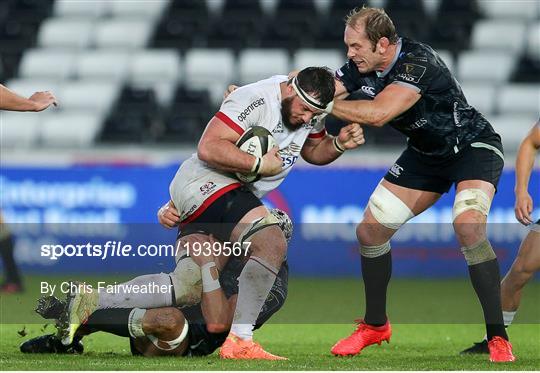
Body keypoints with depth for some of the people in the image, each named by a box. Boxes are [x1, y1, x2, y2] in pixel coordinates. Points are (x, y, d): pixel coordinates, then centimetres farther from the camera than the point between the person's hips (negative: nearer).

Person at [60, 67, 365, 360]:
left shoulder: (310, 111, 9)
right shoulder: (257, 99, -19)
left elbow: (314, 151, 26)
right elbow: (208, 148, -24)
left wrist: (339, 144, 5)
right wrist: (258, 164, -21)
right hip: (207, 183, -10)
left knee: (189, 288, -1)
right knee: (272, 244, -27)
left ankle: (90, 303, 1)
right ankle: (239, 341, -28)